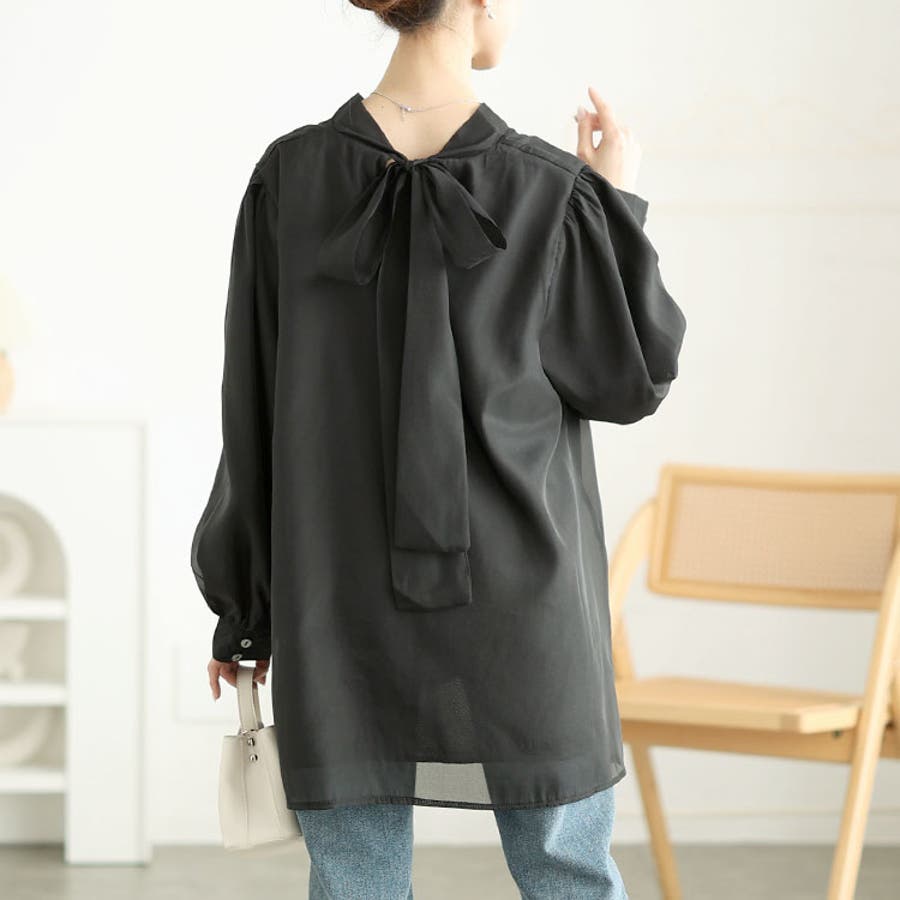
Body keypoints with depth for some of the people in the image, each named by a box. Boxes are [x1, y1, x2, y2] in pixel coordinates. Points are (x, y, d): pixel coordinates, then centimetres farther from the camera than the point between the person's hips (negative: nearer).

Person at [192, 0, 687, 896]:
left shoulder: (291, 178, -4)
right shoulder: (548, 191, -11)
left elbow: (250, 416, 0)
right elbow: (633, 379, -1)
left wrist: (240, 610, 9)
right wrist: (618, 206, 4)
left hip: (340, 616, 2)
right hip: (520, 613, -1)